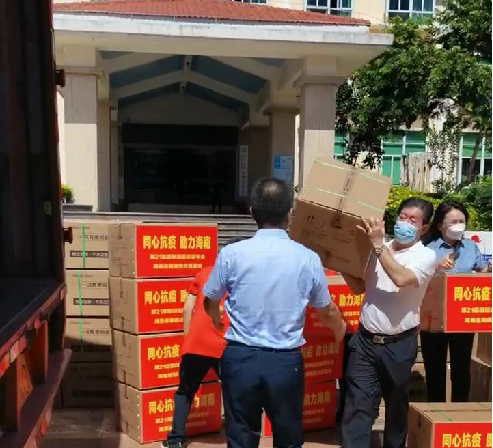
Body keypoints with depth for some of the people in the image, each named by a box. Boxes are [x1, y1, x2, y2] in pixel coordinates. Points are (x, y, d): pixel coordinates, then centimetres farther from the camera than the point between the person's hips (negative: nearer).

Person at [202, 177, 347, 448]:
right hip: (286, 361, 0)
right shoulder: (307, 258, -8)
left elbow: (210, 304, 8)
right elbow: (327, 311, 8)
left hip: (241, 358, 0)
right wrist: (340, 330, 32)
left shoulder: (232, 254, -9)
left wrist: (218, 320, 33)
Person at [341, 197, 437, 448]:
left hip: (399, 345, -2)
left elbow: (402, 279, -28)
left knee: (396, 406, 17)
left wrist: (379, 244, -26)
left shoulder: (426, 256, -7)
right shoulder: (377, 249, 6)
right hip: (365, 340, 3)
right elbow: (359, 287, 14)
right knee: (357, 407, -2)